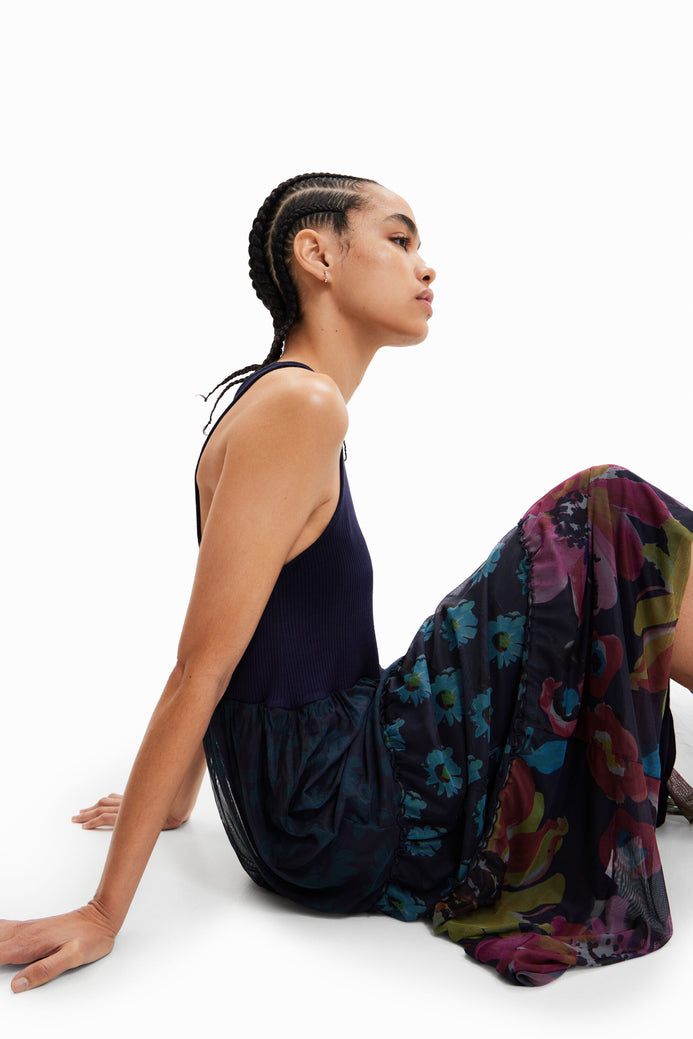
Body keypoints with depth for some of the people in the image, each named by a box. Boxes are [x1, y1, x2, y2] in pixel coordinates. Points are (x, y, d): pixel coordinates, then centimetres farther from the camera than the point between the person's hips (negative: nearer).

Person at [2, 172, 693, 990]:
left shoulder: (276, 400, 12)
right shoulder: (300, 405, -18)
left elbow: (219, 658, 16)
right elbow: (199, 670, -20)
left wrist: (176, 801, 23)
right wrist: (105, 913, -16)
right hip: (327, 817, -10)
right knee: (604, 520, -10)